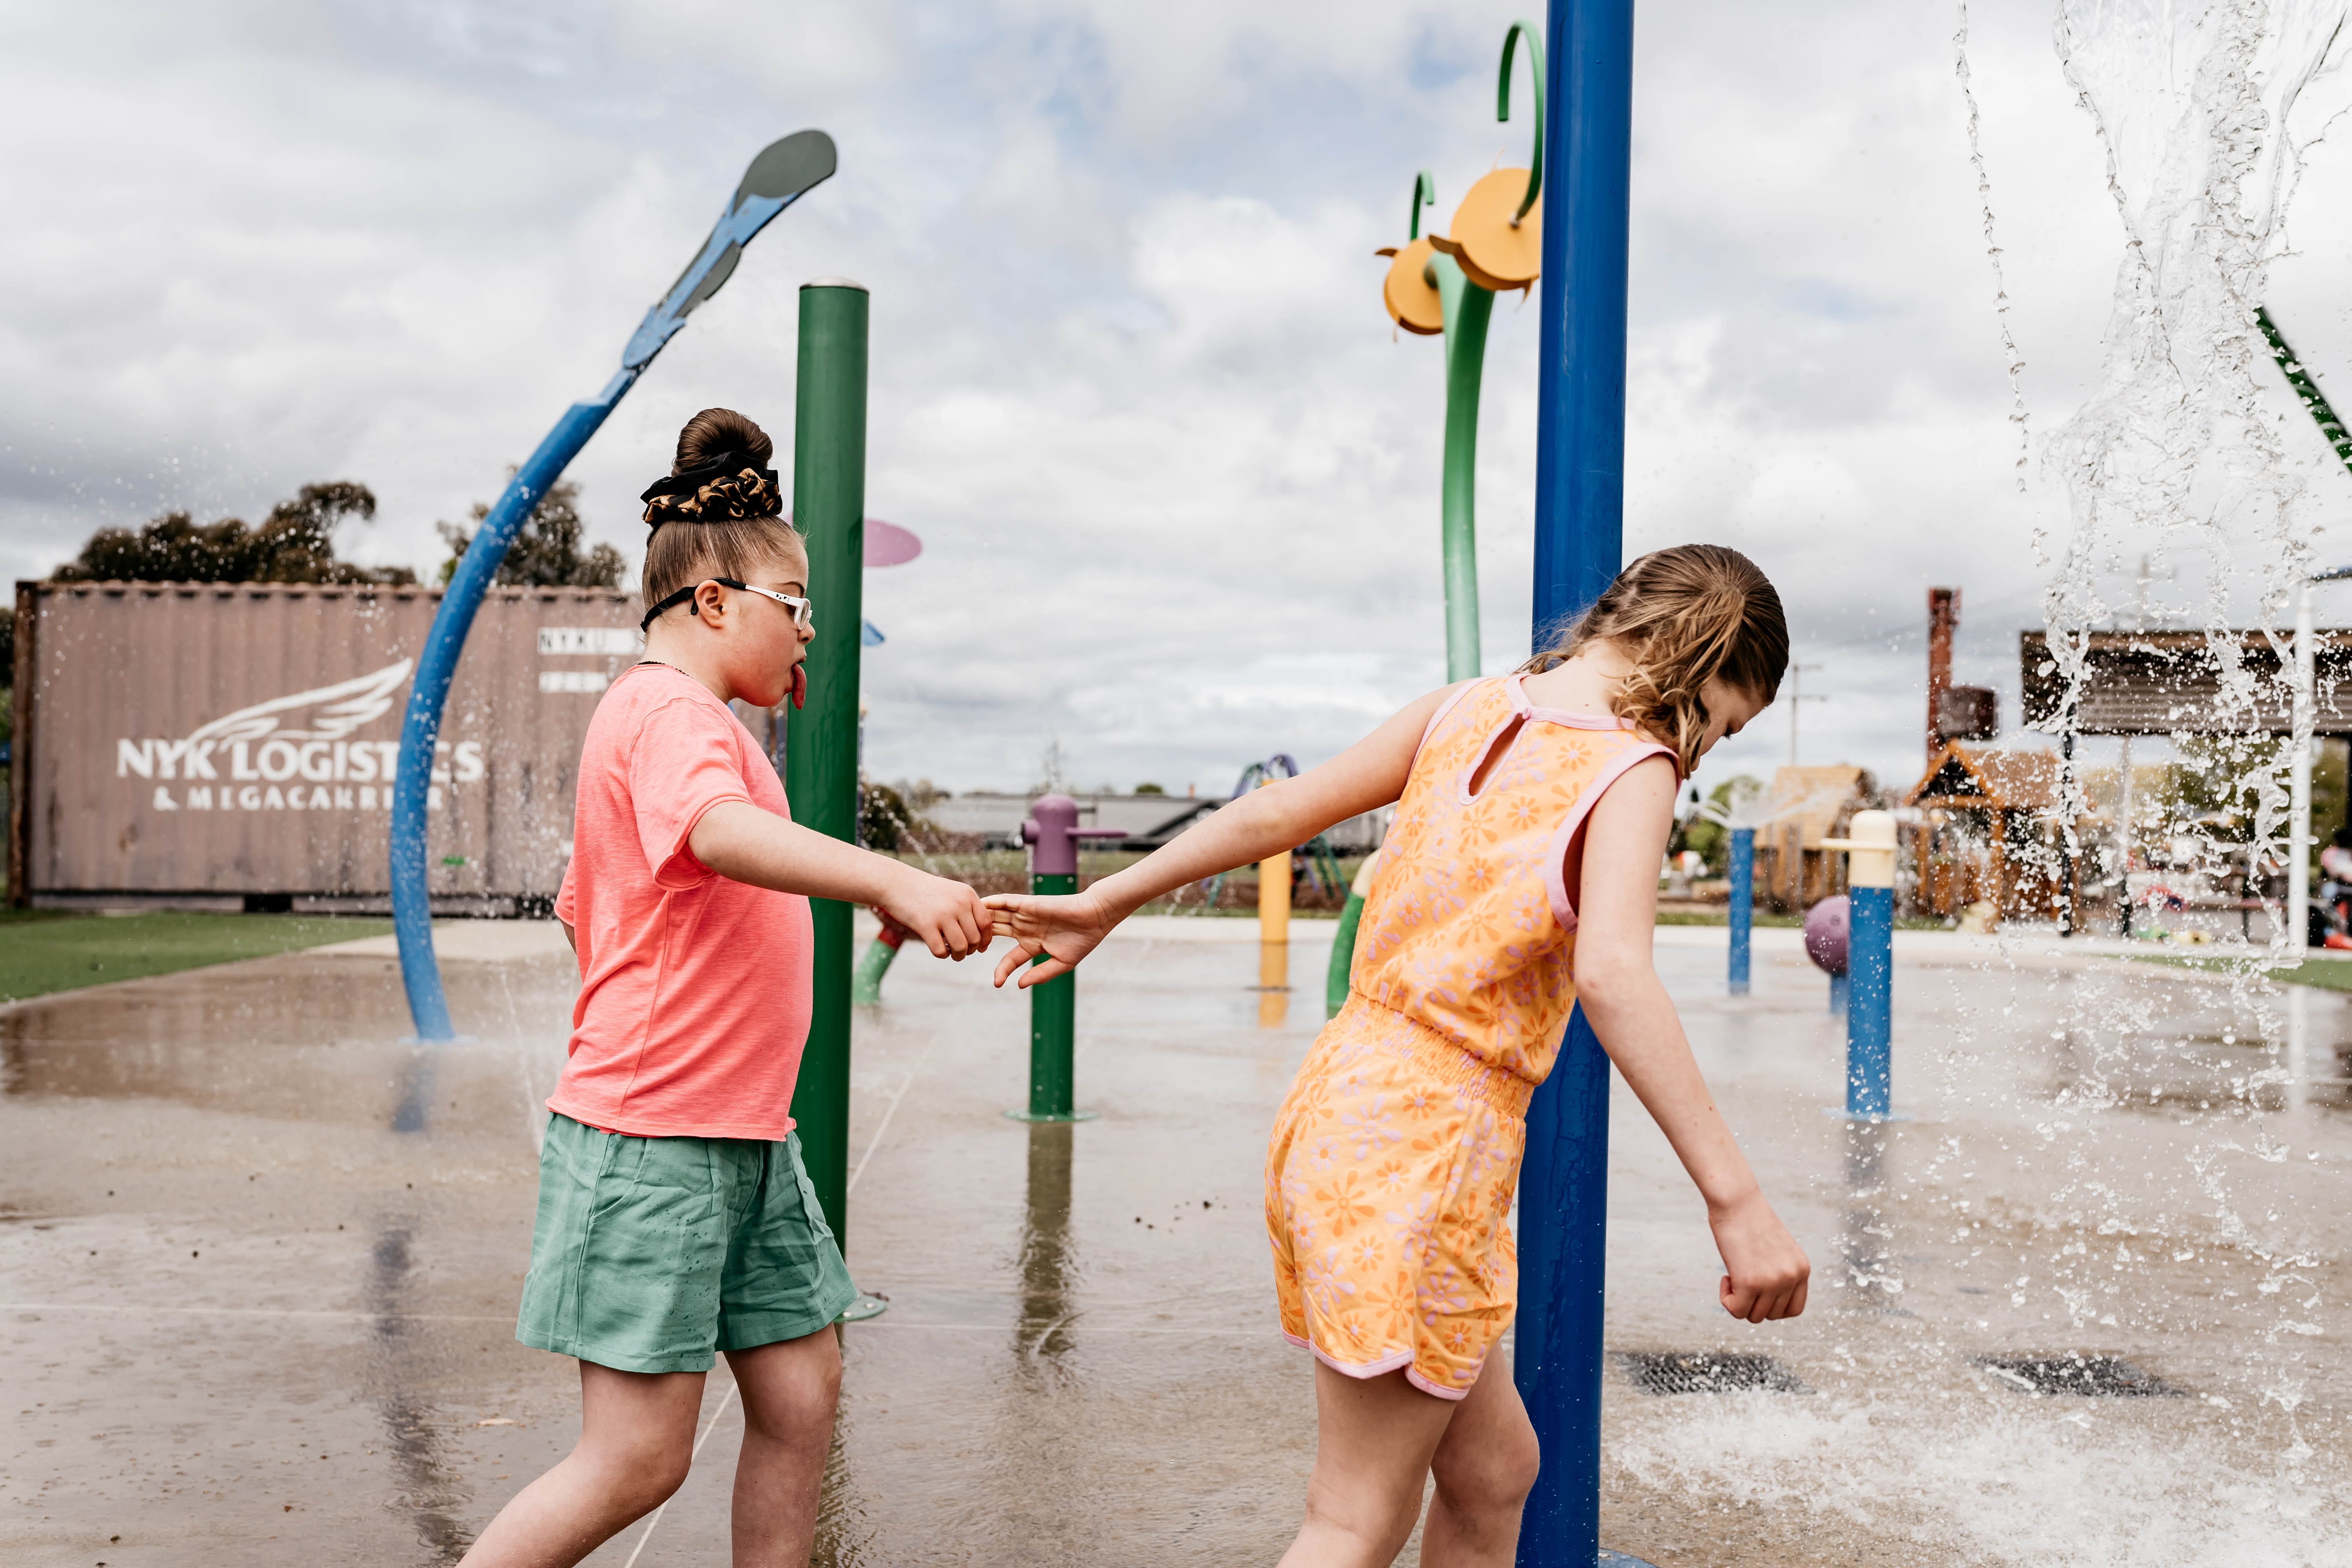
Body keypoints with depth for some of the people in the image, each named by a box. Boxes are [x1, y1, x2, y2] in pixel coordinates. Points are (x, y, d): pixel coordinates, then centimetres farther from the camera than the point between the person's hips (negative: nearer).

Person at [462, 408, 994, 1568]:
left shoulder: (670, 718, 20)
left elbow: (584, 912, 25)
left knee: (802, 1393, 11)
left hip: (742, 1135, 10)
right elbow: (723, 833, -37)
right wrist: (894, 882, -50)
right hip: (654, 1133, -10)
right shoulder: (672, 709, -13)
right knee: (638, 1459, -4)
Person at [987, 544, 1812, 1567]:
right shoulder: (1634, 766, -10)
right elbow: (1610, 975, -27)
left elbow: (1275, 812, 11)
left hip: (1344, 1100, 8)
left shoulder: (1467, 709, 9)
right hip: (1430, 1144, -8)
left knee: (1493, 1468, 21)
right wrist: (1734, 1198, -28)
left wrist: (1106, 903, 17)